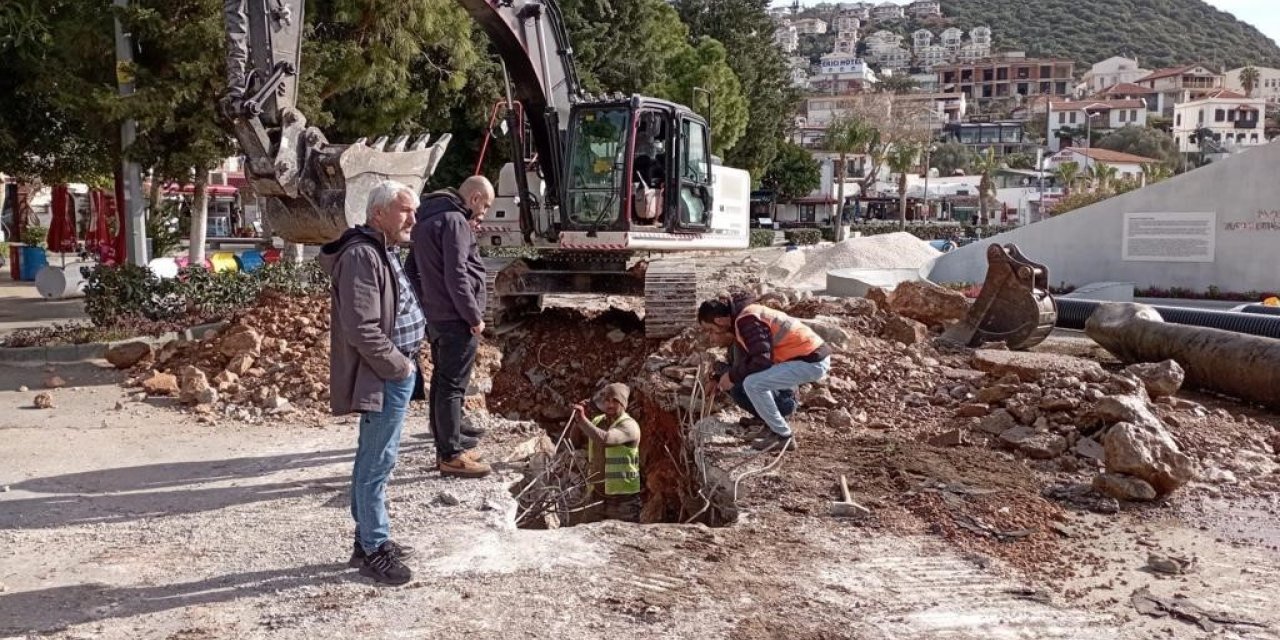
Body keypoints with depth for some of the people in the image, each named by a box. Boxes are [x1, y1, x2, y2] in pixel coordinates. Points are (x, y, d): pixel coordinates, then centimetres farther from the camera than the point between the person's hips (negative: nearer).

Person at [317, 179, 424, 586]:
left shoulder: (381, 251, 14)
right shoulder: (362, 256, -19)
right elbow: (362, 330, -25)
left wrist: (404, 361, 13)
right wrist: (398, 366, -16)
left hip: (395, 373, 11)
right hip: (385, 377, -11)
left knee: (374, 461, 17)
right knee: (376, 464, -2)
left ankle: (368, 540, 27)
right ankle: (374, 550, 8)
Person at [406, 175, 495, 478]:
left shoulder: (426, 219, 15)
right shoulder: (454, 221, -15)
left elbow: (414, 268, 18)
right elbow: (456, 276, -21)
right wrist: (475, 317, -15)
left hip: (435, 317, 9)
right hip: (456, 318, -9)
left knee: (441, 382, 14)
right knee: (453, 386, -5)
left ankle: (445, 447, 22)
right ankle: (452, 456, 0)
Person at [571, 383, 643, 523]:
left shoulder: (629, 425, -12)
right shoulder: (597, 421, 11)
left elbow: (605, 439, -29)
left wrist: (583, 419, -31)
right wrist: (577, 419, -8)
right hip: (597, 496, 6)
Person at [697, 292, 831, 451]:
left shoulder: (746, 320, -16)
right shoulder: (745, 317, 16)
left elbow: (761, 361, -22)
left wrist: (732, 376, -8)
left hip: (811, 361, -11)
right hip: (811, 355, 11)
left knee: (753, 384, -15)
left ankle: (783, 436, -4)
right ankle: (776, 424, 23)